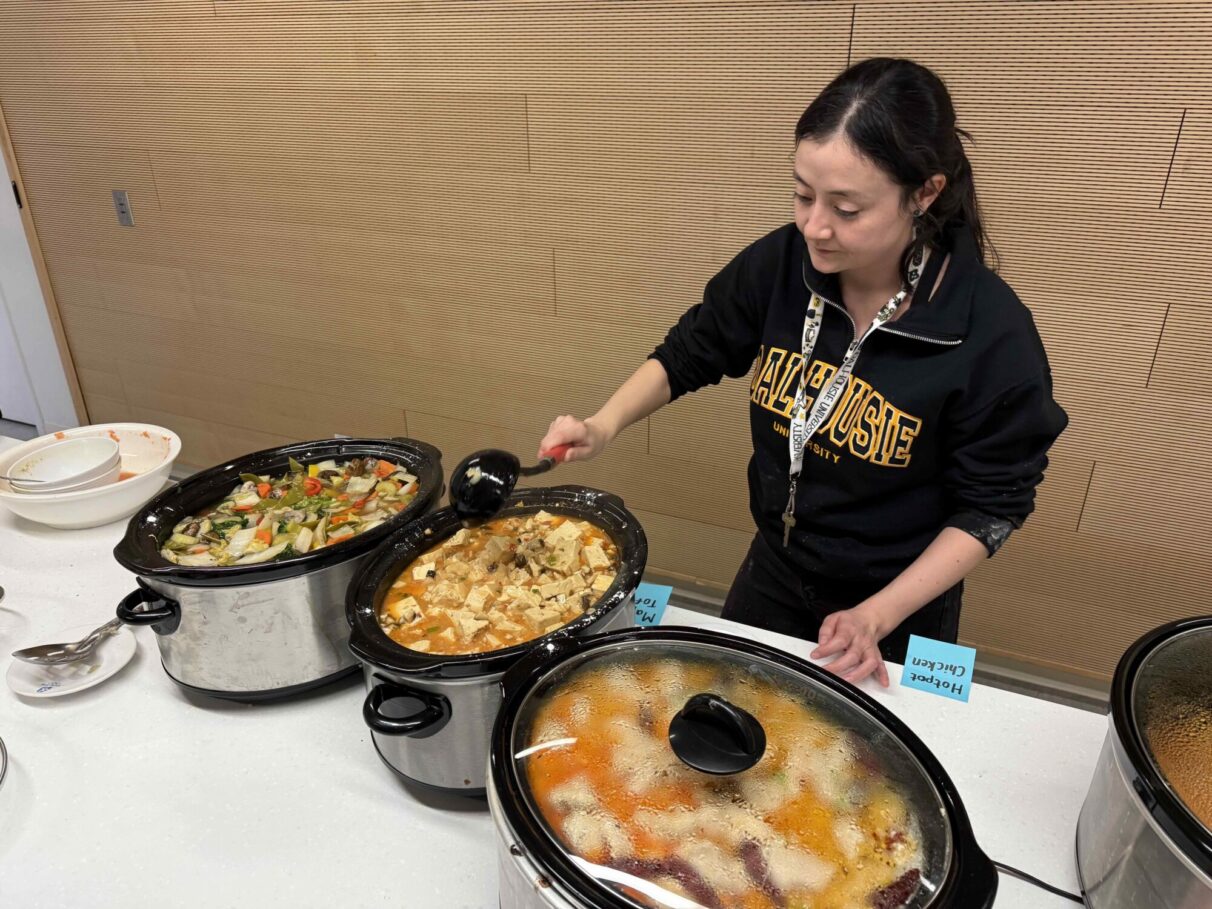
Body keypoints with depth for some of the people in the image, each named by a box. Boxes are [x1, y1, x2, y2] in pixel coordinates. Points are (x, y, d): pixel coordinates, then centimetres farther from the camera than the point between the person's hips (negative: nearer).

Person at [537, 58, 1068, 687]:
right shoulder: (779, 263, -17)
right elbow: (691, 352, -3)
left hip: (903, 604, -3)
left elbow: (990, 505, -18)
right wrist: (605, 425, -18)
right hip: (772, 571, 4)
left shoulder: (991, 332, -27)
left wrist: (876, 617, -23)